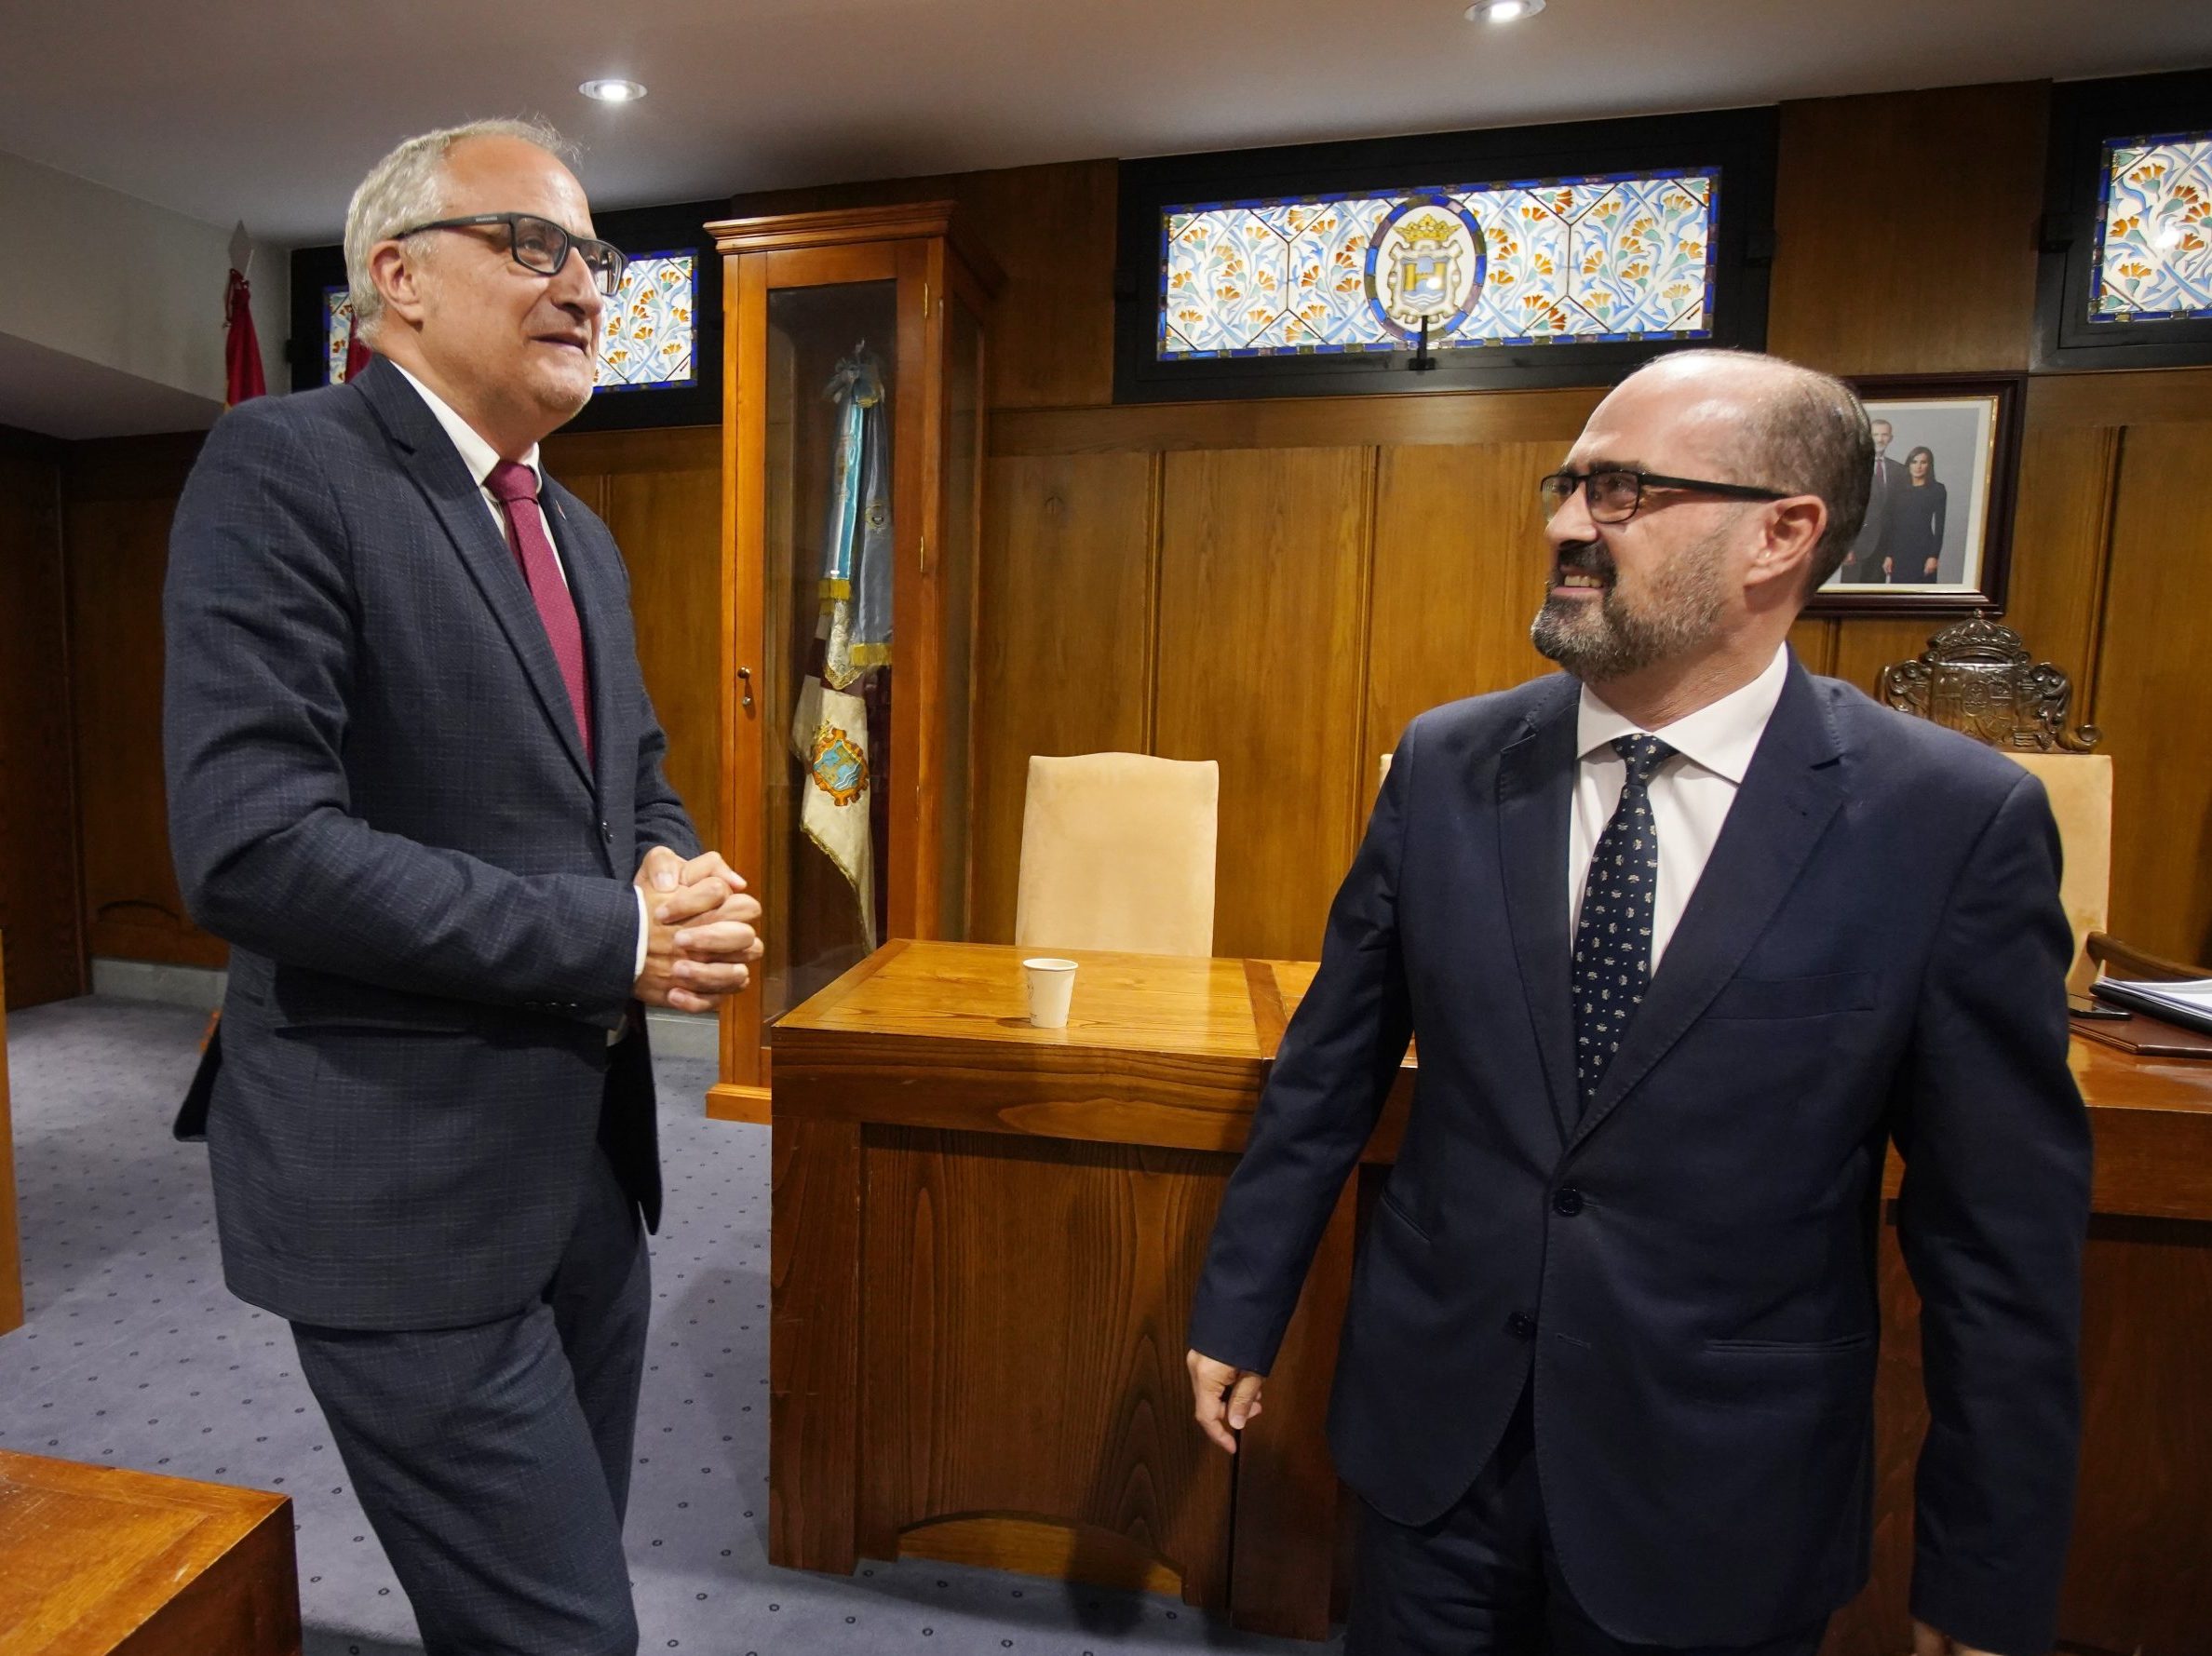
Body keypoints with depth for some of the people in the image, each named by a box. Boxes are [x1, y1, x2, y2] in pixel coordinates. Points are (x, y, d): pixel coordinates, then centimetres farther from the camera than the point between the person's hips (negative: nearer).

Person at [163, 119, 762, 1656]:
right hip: (412, 1177, -7)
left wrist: (672, 875, -6)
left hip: (587, 1153, 8)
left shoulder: (581, 533, 13)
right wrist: (614, 938, -20)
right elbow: (249, 843, -22)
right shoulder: (283, 464, -11)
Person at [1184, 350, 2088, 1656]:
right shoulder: (1447, 763, -7)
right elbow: (1329, 1069, -1)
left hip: (1725, 1490, -1)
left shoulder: (1958, 820, -13)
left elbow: (2003, 1229, -6)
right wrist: (1242, 1306, 5)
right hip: (1433, 1426, 2)